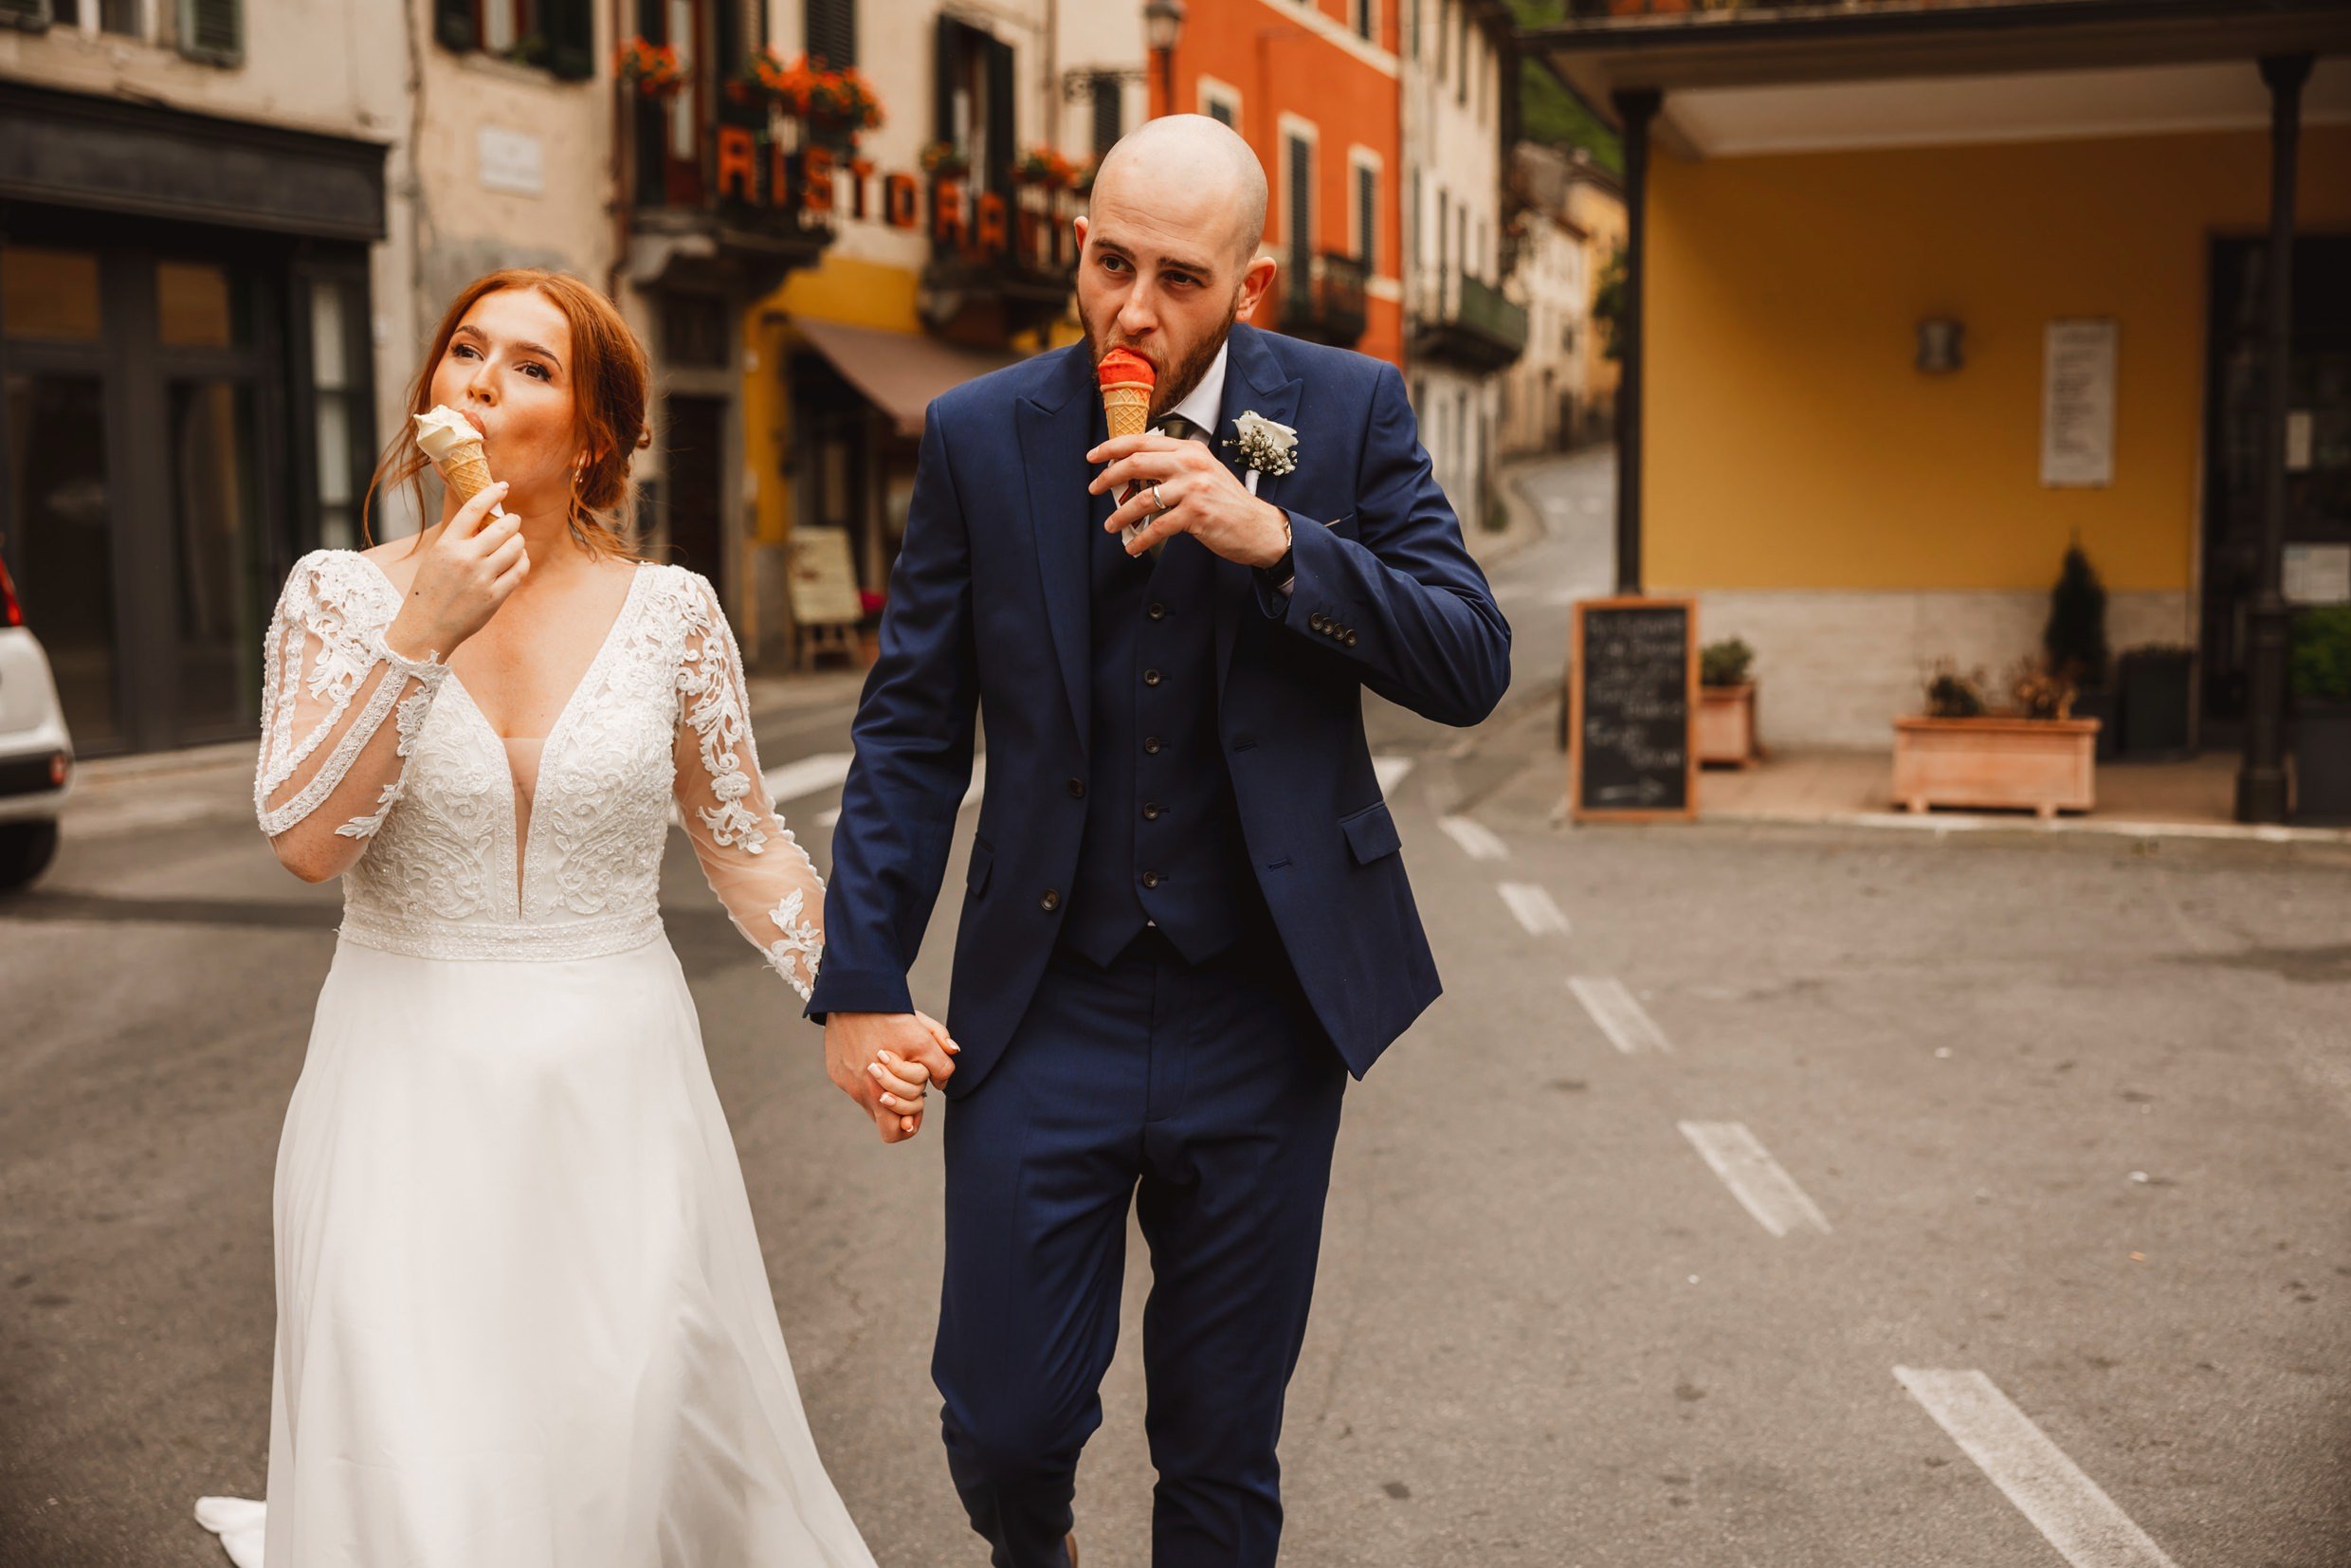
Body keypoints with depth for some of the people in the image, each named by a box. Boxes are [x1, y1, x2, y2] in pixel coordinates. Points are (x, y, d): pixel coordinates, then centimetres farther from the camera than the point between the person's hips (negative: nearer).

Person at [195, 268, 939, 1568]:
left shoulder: (670, 611, -2)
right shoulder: (341, 594, -2)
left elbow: (745, 846, 5)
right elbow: (304, 841, -12)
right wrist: (421, 634, -20)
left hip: (615, 1086, 1)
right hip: (411, 1086, 0)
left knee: (634, 1449, 7)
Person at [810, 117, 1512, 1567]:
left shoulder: (1351, 411, -2)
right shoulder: (981, 437, -1)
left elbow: (1472, 666, -8)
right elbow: (911, 730, 1)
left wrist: (1275, 542, -21)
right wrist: (860, 981, -4)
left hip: (1262, 1011, 0)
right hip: (1046, 1010, 0)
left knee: (1223, 1449, 12)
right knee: (1005, 1419, 5)